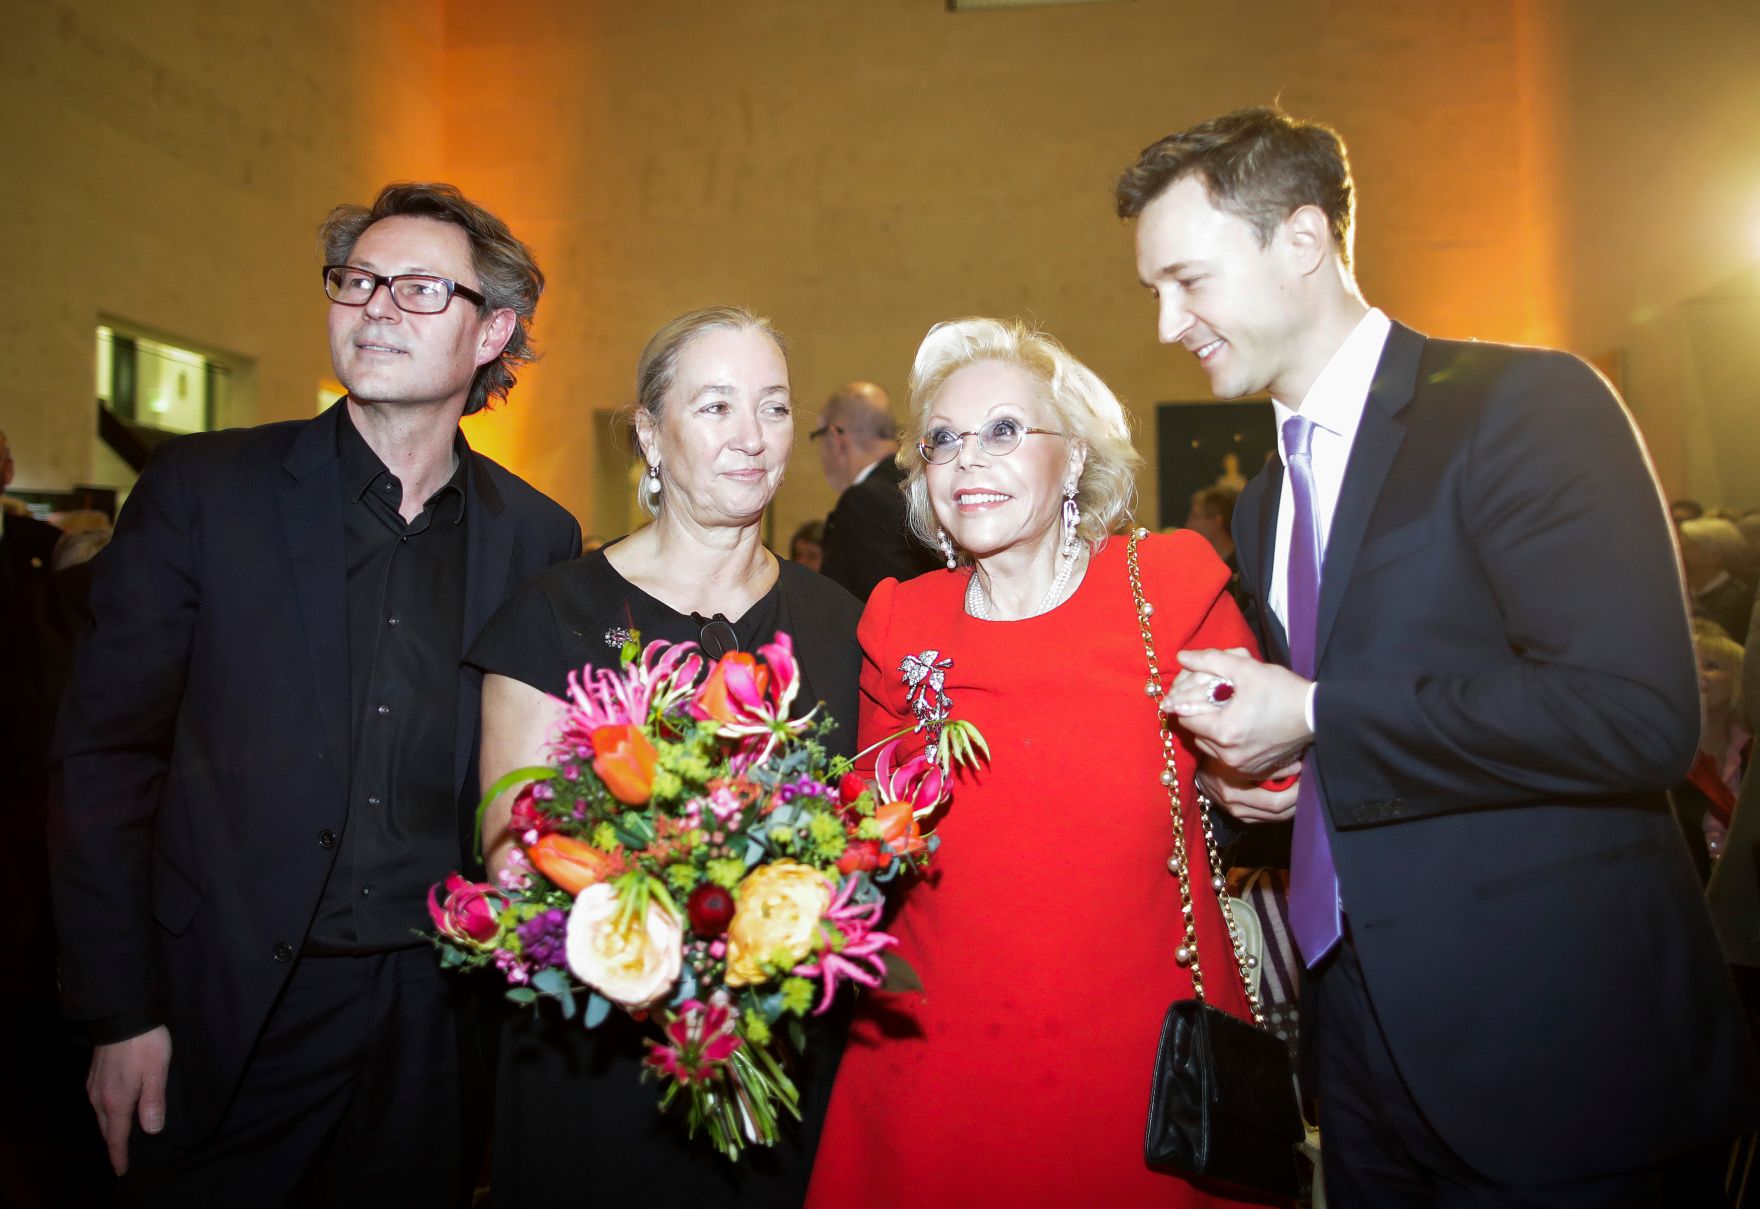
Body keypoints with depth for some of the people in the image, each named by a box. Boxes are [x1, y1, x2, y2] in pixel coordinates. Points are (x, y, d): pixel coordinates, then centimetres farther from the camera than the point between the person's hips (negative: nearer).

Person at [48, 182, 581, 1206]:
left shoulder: (541, 536, 0)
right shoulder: (202, 488, -5)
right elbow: (107, 753, -3)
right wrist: (121, 1010, -5)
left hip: (441, 1026, 2)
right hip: (237, 1010, -1)